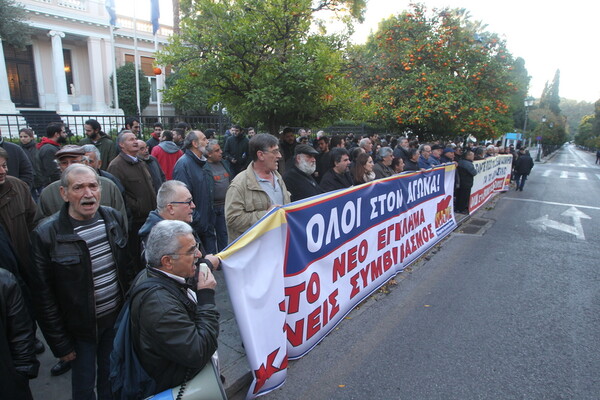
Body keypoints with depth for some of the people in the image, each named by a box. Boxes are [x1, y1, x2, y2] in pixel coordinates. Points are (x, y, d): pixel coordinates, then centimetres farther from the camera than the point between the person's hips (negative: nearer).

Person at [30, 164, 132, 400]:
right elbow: (44, 298, -13)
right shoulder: (45, 235, -19)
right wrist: (60, 344, -8)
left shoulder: (114, 218, -6)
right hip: (81, 327, -3)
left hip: (117, 317, 4)